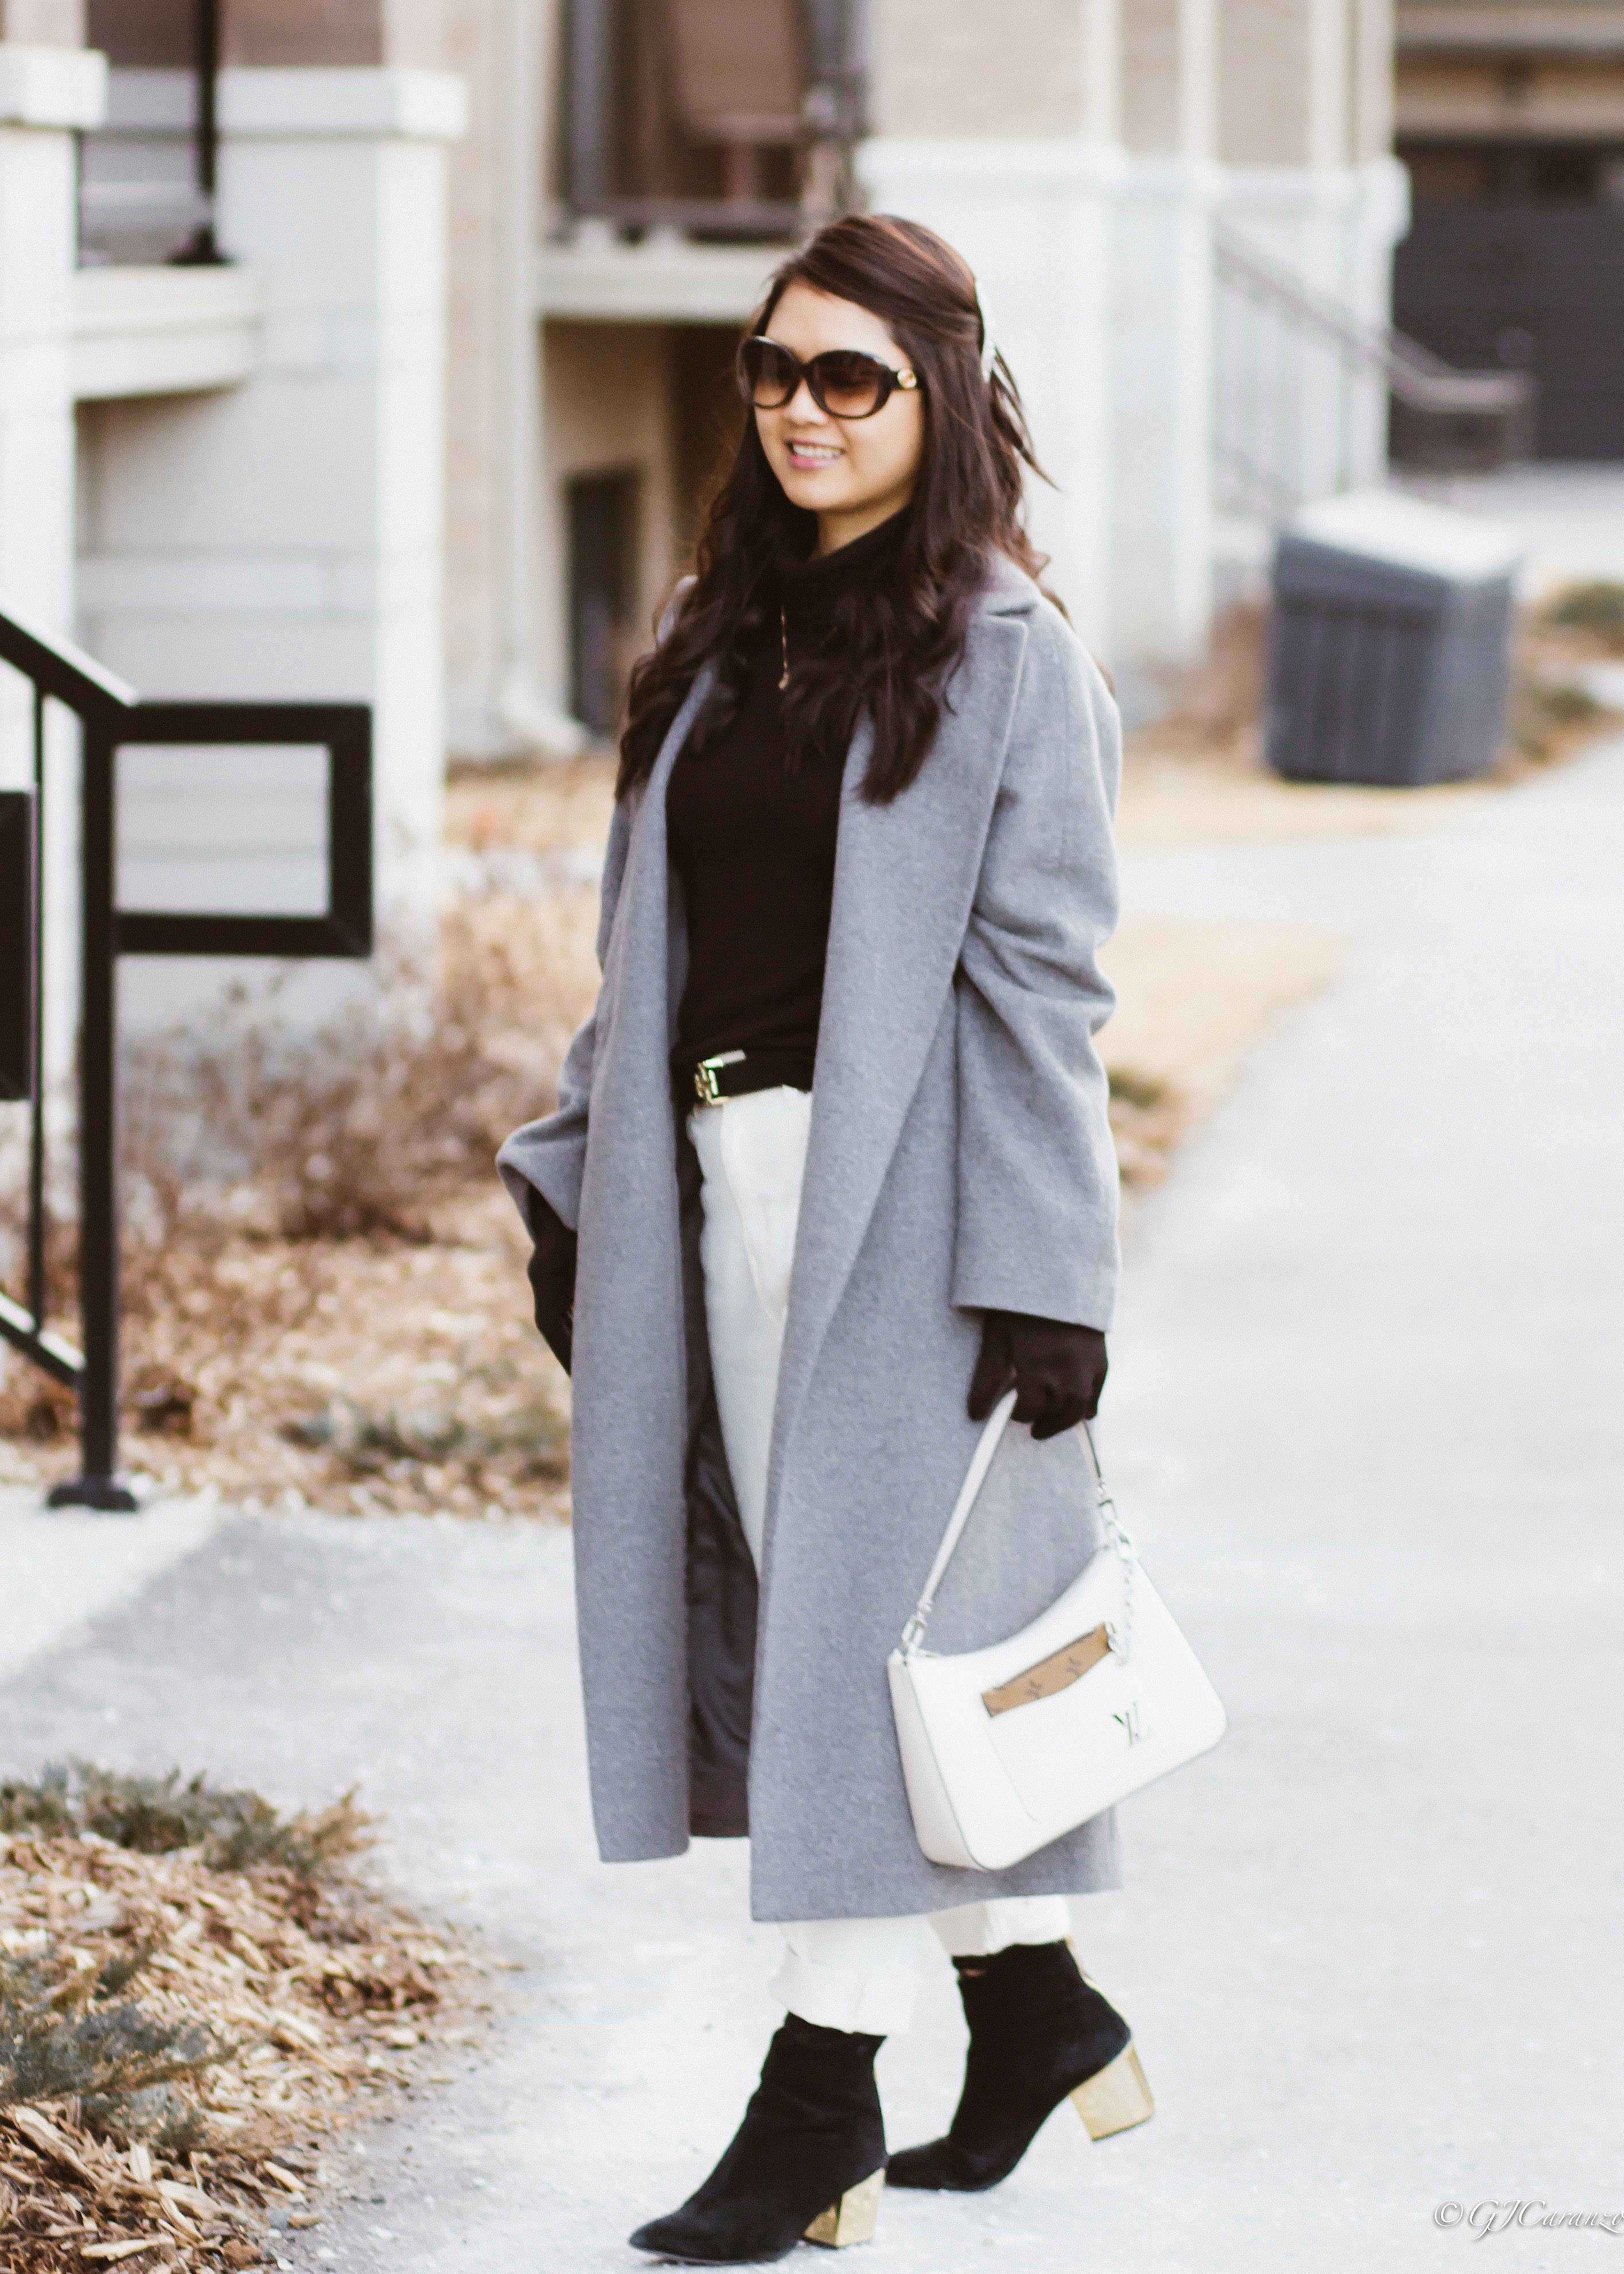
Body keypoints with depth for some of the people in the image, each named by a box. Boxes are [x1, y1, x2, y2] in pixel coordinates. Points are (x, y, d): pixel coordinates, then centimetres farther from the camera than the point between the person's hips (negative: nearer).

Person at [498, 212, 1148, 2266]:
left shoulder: (1006, 658, -6)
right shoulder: (719, 633, 14)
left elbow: (1039, 981, -10)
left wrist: (1042, 1280, -14)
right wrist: (583, 1182, 13)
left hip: (903, 1192, -7)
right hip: (720, 1177, 7)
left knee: (860, 1610, -5)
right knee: (791, 1610, 10)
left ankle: (824, 2094, 2)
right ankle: (1032, 2005, 24)